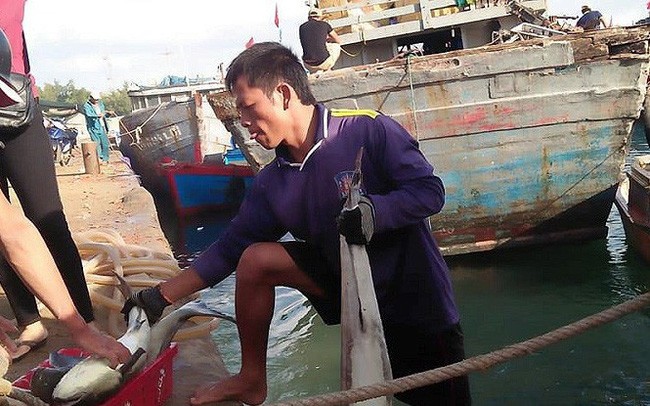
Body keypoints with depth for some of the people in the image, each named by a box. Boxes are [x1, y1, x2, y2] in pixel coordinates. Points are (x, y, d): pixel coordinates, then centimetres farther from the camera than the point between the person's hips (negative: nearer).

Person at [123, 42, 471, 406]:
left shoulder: (368, 131, -21)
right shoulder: (272, 183, -3)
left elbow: (430, 190, -19)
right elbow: (229, 249, 3)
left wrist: (375, 211, -37)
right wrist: (161, 297, 2)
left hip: (416, 298, -4)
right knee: (255, 259, -8)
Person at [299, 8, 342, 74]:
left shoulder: (302, 27, 11)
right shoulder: (325, 24, 4)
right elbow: (338, 41, 17)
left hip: (309, 65, 3)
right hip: (324, 63, -3)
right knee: (336, 46, 28)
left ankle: (315, 72, 21)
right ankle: (327, 70, 21)